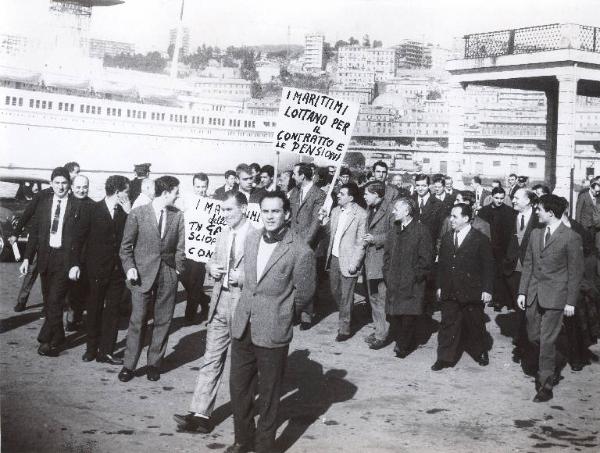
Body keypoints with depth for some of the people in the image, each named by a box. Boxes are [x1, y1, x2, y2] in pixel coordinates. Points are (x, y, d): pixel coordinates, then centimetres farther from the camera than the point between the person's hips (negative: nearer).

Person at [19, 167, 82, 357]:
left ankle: (46, 340, 0)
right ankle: (57, 337, 25)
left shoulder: (77, 206, -5)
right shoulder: (43, 203, 8)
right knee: (48, 301, 12)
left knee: (55, 300, -9)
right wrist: (27, 257, 4)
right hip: (45, 256, 5)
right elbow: (34, 232, 10)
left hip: (65, 258, -5)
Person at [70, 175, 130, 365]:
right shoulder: (91, 209, -4)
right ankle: (91, 349, 22)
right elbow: (79, 237, -4)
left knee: (112, 311, 4)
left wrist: (129, 213, -9)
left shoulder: (124, 213, 5)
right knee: (94, 310, 9)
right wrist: (75, 264, -10)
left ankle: (106, 351, 11)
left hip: (117, 270, 3)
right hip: (97, 269, -3)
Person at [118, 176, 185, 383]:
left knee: (163, 322, 6)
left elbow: (180, 247, 10)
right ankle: (129, 366, 10)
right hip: (142, 274, -3)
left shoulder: (177, 216, 5)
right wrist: (129, 267, -8)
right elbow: (126, 246, 2)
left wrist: (178, 269, 1)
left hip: (168, 276, 3)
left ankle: (154, 364, 19)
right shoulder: (137, 214, -3)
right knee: (137, 321, -2)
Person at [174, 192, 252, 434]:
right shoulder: (223, 234, 11)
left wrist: (241, 277, -22)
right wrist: (212, 267, 0)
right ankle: (201, 414, 4)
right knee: (211, 360, 3)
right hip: (220, 305, 6)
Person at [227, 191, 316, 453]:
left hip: (272, 333, -5)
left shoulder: (300, 252, -15)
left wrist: (279, 313, 7)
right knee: (238, 387, 15)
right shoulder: (251, 238, 3)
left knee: (268, 395, 9)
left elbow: (304, 293, -3)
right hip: (243, 328, 5)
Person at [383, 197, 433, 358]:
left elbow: (426, 259, -9)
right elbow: (387, 254, 19)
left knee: (409, 315, -2)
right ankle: (400, 342, 25)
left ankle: (404, 346, 14)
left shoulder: (421, 231, -8)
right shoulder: (394, 231, 13)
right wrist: (387, 274, 8)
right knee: (393, 314, 7)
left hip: (412, 284, -6)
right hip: (394, 283, 6)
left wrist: (415, 277, -11)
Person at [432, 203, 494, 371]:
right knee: (448, 324, 3)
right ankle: (446, 358, 10)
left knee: (475, 324, 10)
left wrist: (487, 290, -9)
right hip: (449, 292, 4)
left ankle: (480, 353, 30)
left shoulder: (480, 239, -6)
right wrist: (440, 286, 10)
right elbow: (442, 264, 13)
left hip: (472, 292, -4)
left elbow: (488, 266, -5)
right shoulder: (446, 238, 9)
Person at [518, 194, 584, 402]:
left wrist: (571, 301, -8)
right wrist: (522, 292, 8)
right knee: (534, 336, 11)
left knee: (547, 340, -4)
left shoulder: (571, 238, -10)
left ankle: (546, 385, 7)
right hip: (533, 295, 6)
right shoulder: (535, 234, 9)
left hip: (555, 297, -6)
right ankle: (551, 370, 33)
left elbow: (575, 272, -7)